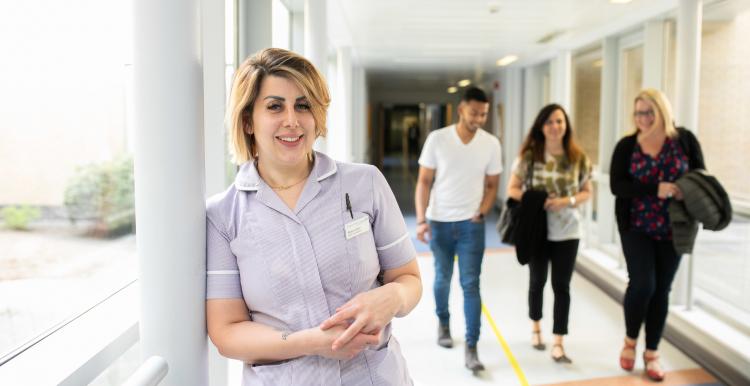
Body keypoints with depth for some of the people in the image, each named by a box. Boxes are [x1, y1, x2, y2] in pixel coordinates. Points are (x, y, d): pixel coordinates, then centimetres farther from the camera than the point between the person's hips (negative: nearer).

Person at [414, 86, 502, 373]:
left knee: (471, 284, -4)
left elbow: (492, 185, 7)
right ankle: (443, 321, 43)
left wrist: (482, 213, -7)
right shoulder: (437, 139, -7)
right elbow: (424, 182, -4)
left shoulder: (491, 144, -3)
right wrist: (421, 220, -11)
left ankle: (471, 348, 2)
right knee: (442, 279, 16)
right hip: (439, 222, 0)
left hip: (471, 224, 0)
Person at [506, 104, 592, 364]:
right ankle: (536, 328, 39)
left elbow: (586, 192, 5)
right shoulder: (528, 156, -5)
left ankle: (558, 344, 8)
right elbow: (512, 189, -2)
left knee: (561, 286, 1)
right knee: (537, 281, 16)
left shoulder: (578, 158, -2)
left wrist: (567, 201, -15)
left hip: (567, 232, 0)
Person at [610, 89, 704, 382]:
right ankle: (630, 340, 17)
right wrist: (655, 189, -25)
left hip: (672, 229, 2)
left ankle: (652, 353, 23)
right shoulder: (627, 145, -3)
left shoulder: (684, 140, -1)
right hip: (636, 227, -1)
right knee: (642, 283, -11)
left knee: (661, 289, 7)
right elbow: (616, 185, -11)